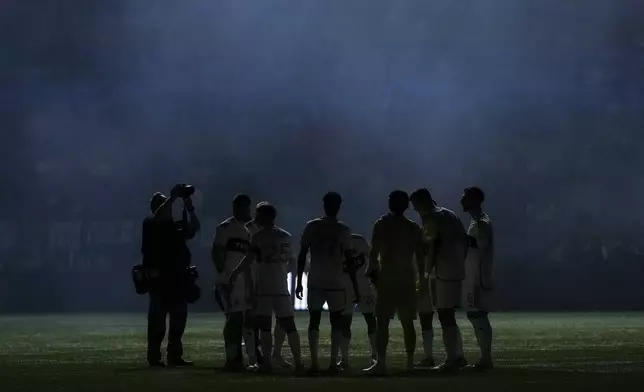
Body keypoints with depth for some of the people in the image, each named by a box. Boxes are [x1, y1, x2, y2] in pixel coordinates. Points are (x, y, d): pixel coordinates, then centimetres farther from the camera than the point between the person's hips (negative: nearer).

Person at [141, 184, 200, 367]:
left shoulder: (176, 226, 19)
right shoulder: (150, 225, 2)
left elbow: (195, 227, 10)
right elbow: (158, 217, -18)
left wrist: (188, 206, 1)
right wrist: (172, 198, -17)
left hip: (178, 278, 6)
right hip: (159, 277, -6)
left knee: (179, 317, 7)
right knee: (157, 318, -7)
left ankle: (175, 356, 12)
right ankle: (154, 357, -7)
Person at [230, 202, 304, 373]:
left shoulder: (259, 237, -5)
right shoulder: (286, 236, 12)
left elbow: (249, 259, -13)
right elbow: (292, 261, 18)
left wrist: (235, 273, -6)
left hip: (264, 286, -5)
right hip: (281, 285, 5)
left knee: (265, 325, -2)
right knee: (289, 325, 7)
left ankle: (267, 362, -7)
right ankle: (298, 362, 3)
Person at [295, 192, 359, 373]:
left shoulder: (311, 227, 2)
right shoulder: (343, 230, -5)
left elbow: (302, 256, 2)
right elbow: (349, 261, -6)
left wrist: (299, 282, 9)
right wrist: (355, 287, -1)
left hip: (315, 282, 2)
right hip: (336, 283, -2)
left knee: (314, 321, 10)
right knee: (336, 321, 8)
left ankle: (314, 362, 2)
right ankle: (333, 362, -1)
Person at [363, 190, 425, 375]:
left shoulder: (382, 224, -4)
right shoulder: (414, 228, 9)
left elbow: (374, 253, -8)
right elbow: (420, 257, 8)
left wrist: (371, 271, 4)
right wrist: (422, 278, 14)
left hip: (387, 277, -4)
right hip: (407, 278, 4)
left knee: (383, 321, -6)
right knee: (407, 322, 10)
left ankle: (381, 363, -14)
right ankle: (410, 362, 8)